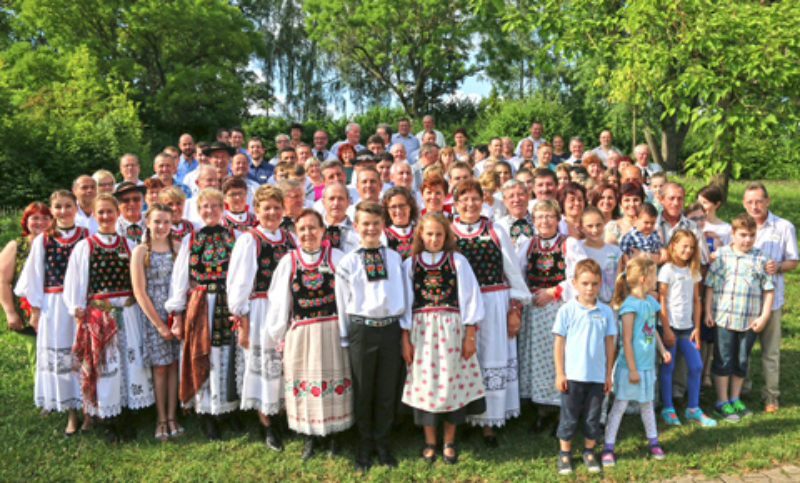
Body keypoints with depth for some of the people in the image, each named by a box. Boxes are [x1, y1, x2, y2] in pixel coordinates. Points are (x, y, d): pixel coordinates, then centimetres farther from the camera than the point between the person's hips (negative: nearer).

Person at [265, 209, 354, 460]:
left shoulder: (337, 258, 0)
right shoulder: (288, 261, 4)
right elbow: (279, 301, 6)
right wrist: (280, 335, 6)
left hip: (332, 332, -1)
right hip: (300, 334, 1)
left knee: (334, 381, 6)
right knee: (304, 383, 8)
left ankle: (334, 435, 22)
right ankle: (309, 437, 23)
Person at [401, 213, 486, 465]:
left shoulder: (457, 261, 2)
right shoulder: (410, 264, 5)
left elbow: (471, 298, 2)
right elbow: (405, 304, 5)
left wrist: (470, 336, -3)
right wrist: (405, 340, 1)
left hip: (452, 329, -1)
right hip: (421, 331, 1)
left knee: (452, 381, 3)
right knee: (425, 382, 4)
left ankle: (449, 442, 21)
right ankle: (429, 442, 21)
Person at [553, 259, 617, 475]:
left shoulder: (606, 312, 0)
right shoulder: (567, 310, -6)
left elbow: (609, 344, 6)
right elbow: (559, 343, -3)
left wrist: (608, 374, 7)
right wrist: (559, 373, -4)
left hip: (597, 376, 2)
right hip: (572, 375, -2)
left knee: (593, 417, 13)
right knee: (569, 417, 8)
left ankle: (589, 452, 31)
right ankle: (564, 454, 24)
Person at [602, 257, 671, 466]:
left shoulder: (650, 301, 6)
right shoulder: (630, 305, -19)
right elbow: (627, 341, -18)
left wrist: (662, 349, 9)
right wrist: (632, 369, -17)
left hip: (647, 365, 7)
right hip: (631, 366, -7)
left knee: (647, 403, 20)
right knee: (620, 405, 1)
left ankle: (653, 442, 35)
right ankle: (608, 447, 9)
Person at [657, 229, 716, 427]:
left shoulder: (693, 271, 10)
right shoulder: (667, 270, -8)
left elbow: (696, 300, 12)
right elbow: (661, 302, -10)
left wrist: (696, 327, 6)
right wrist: (666, 330, -12)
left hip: (687, 327, 6)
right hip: (670, 326, -6)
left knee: (696, 366, 6)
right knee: (668, 367, 3)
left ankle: (693, 409, 20)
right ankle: (668, 409, 15)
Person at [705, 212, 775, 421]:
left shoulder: (761, 258, 1)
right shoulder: (721, 255, 0)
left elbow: (769, 290, 3)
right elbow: (710, 285, 3)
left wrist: (764, 316, -3)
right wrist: (708, 312, -1)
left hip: (750, 320, 2)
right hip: (723, 317, -1)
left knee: (742, 361, 13)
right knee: (723, 360, 5)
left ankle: (735, 399, 30)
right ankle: (722, 402, 17)